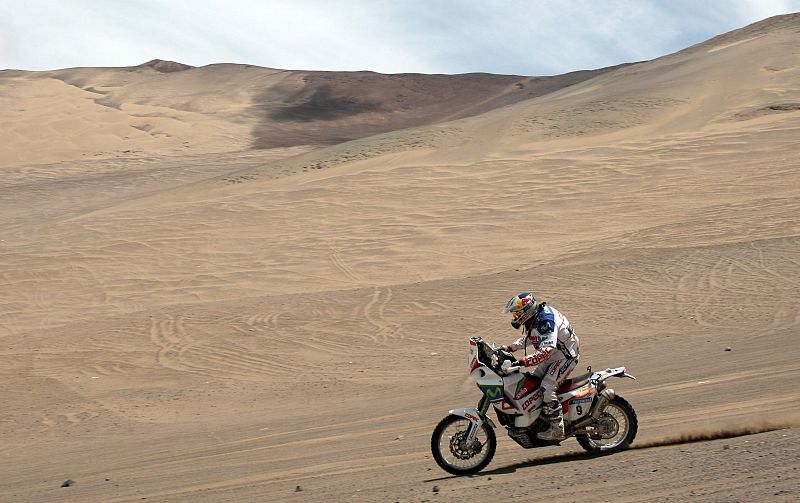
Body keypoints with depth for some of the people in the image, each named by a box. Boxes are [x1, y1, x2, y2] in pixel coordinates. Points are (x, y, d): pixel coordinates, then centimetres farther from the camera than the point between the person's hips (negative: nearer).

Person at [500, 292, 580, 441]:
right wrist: (509, 348, 10)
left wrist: (525, 361, -47)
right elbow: (528, 338, 22)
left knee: (547, 387, -22)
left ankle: (557, 430, -19)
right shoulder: (532, 320, 2)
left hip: (566, 356, -10)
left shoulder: (546, 320, -30)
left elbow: (547, 348, -40)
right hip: (552, 357, 10)